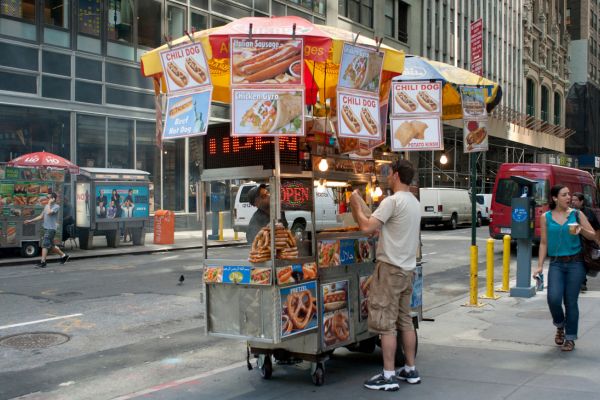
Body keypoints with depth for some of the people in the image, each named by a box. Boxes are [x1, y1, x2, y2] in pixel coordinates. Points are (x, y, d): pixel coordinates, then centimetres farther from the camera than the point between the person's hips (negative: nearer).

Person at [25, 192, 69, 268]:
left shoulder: (56, 206, -8)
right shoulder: (47, 206, 16)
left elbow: (49, 212, -25)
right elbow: (41, 216, 21)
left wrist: (49, 204, -13)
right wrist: (31, 221, 17)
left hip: (51, 228, -9)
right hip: (46, 228, 9)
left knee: (45, 244, -11)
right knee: (51, 246, 14)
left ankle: (42, 262, -8)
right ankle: (63, 255, 28)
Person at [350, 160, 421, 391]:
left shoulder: (392, 201, -16)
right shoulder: (414, 203, 13)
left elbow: (366, 227, -19)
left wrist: (356, 205, -4)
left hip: (390, 268, -9)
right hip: (407, 268, 9)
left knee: (385, 323, -4)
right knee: (405, 320, 15)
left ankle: (388, 376, -1)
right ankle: (411, 370, 21)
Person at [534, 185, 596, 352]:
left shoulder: (577, 214, 2)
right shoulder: (546, 217, 2)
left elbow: (593, 236, 4)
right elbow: (544, 243, 5)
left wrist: (581, 230, -17)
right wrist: (540, 266, 0)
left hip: (575, 263, 0)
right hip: (556, 263, 0)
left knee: (571, 301, 1)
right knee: (553, 298, -14)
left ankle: (570, 338, 16)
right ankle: (560, 326, 17)